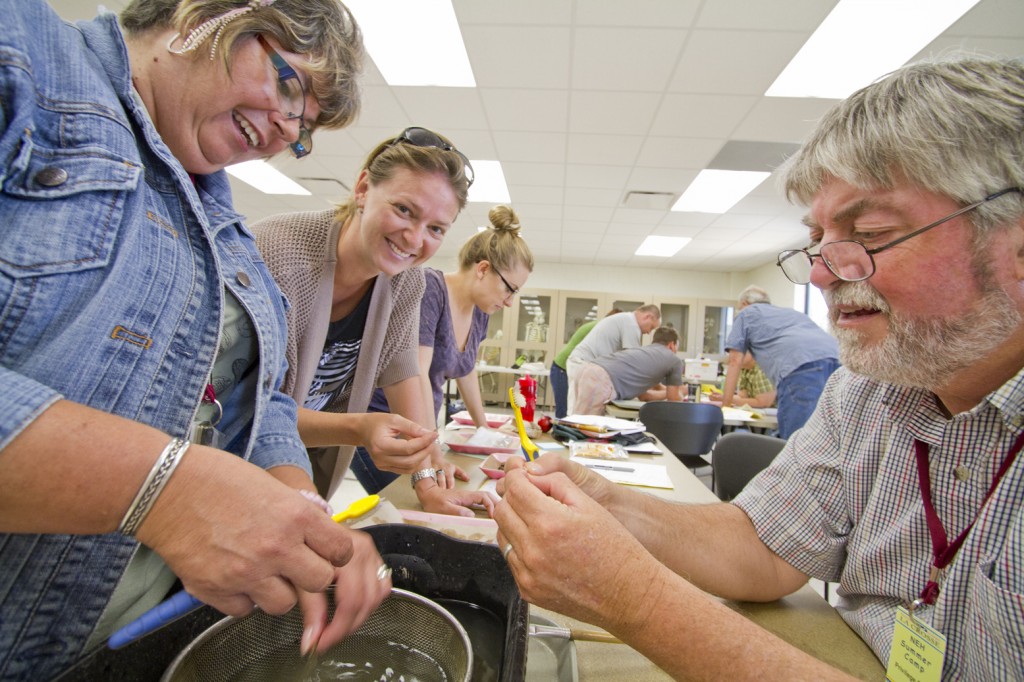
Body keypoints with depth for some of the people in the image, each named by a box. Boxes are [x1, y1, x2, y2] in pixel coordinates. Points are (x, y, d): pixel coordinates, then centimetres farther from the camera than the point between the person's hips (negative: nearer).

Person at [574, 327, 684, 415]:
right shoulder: (675, 360, 15)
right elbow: (673, 399, 24)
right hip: (602, 379, -8)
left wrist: (666, 391, 53)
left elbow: (642, 395, 38)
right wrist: (679, 395, 47)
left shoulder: (643, 349, 34)